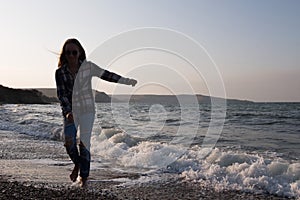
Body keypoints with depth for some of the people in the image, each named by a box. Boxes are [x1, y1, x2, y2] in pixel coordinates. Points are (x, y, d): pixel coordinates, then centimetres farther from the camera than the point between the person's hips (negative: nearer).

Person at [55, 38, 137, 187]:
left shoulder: (88, 67, -4)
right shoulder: (60, 72, -2)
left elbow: (106, 75, 2)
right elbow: (61, 94, -8)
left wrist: (127, 81, 2)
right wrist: (67, 111, -22)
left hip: (87, 110, -1)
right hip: (70, 111, 2)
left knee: (84, 143, -2)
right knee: (68, 142, -7)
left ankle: (84, 176, 12)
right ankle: (77, 164, 25)